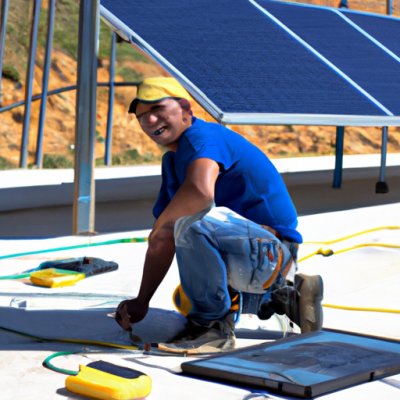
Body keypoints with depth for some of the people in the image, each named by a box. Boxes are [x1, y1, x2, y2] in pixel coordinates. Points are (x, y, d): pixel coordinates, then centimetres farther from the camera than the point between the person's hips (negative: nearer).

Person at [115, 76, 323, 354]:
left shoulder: (201, 136, -18)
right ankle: (284, 296, 26)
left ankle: (213, 327, -19)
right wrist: (141, 302, 9)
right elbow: (163, 241, 14)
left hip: (272, 252, -11)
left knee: (192, 222, -35)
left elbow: (200, 192, -41)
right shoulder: (172, 161, 12)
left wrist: (162, 223, -21)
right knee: (187, 300, 32)